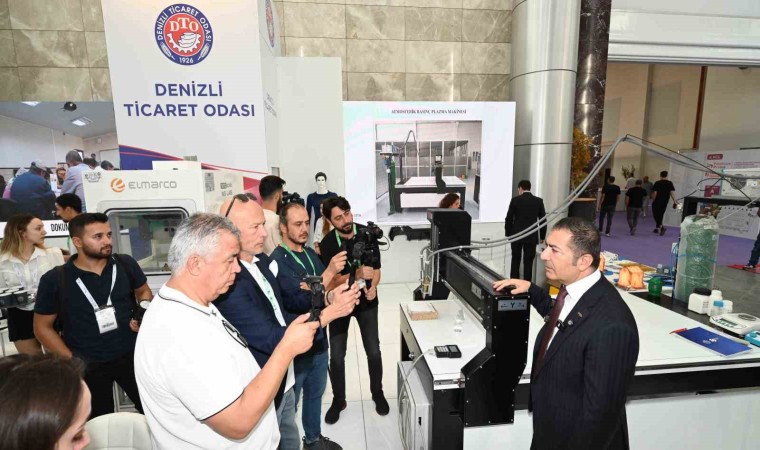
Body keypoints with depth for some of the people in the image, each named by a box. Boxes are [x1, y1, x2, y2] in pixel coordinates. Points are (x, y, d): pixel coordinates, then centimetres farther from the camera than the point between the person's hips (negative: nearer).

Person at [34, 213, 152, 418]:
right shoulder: (54, 280, -10)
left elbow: (143, 291, 11)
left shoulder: (126, 264, -7)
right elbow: (43, 327, 0)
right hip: (87, 366, -1)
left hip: (131, 355, 1)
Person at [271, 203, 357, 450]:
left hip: (318, 338, 8)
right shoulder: (278, 260, -19)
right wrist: (329, 272, -32)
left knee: (315, 392, 24)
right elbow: (299, 302, -27)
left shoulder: (310, 253, 4)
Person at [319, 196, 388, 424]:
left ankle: (377, 393, 31)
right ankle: (338, 399, 29)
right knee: (337, 356, 5)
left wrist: (373, 287, -27)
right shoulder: (327, 244, -18)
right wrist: (357, 275, -35)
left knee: (374, 352, 4)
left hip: (366, 301, 1)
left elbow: (376, 268, -7)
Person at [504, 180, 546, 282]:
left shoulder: (515, 200, -5)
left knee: (515, 260, 12)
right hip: (531, 236, 1)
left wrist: (508, 234, 9)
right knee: (528, 262, 5)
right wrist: (542, 236, 13)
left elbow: (509, 219, -2)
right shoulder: (539, 201, 0)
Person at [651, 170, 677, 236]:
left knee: (656, 215, -1)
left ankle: (662, 227, -20)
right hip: (665, 203, 4)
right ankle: (657, 228, 23)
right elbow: (672, 193, -3)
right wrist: (674, 202, 0)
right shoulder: (670, 183, 2)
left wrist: (653, 200, 2)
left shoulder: (657, 183, -9)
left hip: (657, 202, -4)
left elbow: (655, 193, -11)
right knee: (660, 215, 16)